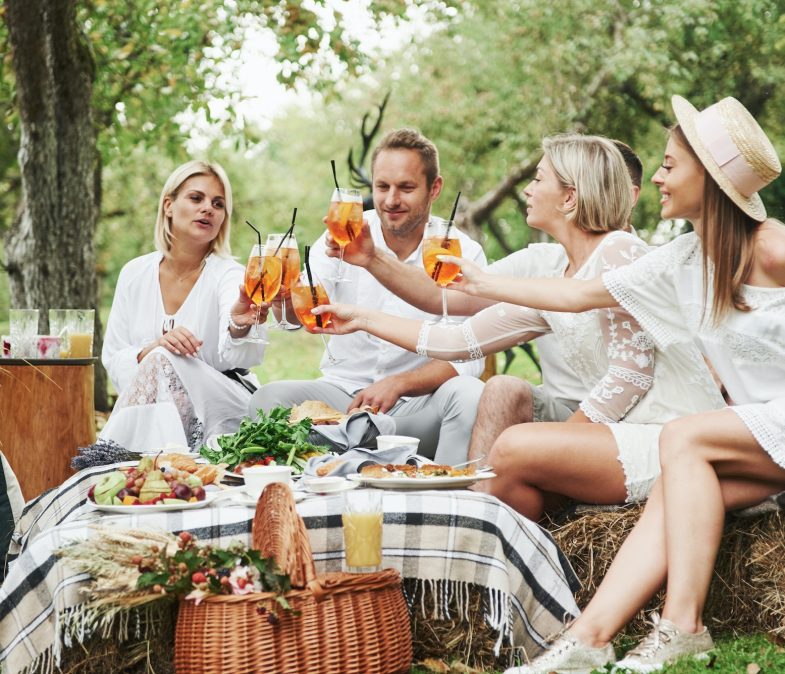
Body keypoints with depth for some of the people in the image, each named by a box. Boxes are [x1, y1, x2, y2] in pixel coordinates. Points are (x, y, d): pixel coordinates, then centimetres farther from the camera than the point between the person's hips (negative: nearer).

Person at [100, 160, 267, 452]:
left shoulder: (228, 275, -7)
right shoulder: (134, 274, 5)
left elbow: (233, 354, -26)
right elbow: (113, 361, 3)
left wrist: (240, 326, -50)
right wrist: (152, 348, -19)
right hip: (151, 412, 3)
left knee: (161, 362, -27)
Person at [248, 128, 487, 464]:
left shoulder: (463, 253, -5)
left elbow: (466, 359, -11)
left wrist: (398, 384, -27)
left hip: (416, 406, -1)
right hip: (342, 394, 1)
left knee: (470, 395, -31)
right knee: (270, 397, -25)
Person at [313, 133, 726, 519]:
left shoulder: (618, 252, -10)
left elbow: (631, 374, -16)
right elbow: (459, 341, 18)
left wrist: (556, 441, -11)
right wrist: (363, 320, 22)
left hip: (673, 436, -8)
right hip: (629, 436, 8)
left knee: (515, 448, -20)